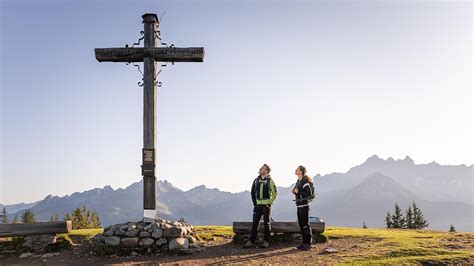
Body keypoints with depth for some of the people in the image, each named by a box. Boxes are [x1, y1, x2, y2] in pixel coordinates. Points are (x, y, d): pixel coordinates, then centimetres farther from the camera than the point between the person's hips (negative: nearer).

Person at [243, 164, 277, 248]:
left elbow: (274, 193, -2)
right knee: (254, 223, 4)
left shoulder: (270, 181, -4)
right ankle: (251, 241, 8)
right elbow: (252, 192, 17)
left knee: (266, 224, 3)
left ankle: (266, 241, 10)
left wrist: (270, 203, -8)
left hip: (266, 205, -4)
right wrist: (254, 202, 9)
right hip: (257, 205, 4)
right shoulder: (256, 180, 9)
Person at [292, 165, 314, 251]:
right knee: (301, 224, 11)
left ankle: (308, 244, 2)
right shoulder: (298, 181, 14)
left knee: (305, 225, -4)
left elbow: (309, 193, -20)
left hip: (304, 205, -9)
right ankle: (304, 243, 19)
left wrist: (298, 191, -18)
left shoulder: (305, 181, -13)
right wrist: (294, 191, 6)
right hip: (299, 205, 9)